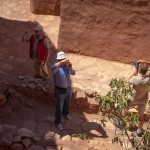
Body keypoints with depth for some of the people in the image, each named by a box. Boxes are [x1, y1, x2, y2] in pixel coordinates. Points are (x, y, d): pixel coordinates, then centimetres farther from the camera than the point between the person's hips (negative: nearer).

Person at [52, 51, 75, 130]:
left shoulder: (66, 65, -7)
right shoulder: (56, 67, -22)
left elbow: (73, 73, -21)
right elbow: (55, 67, -48)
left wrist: (70, 68, -43)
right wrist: (62, 62, -64)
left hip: (68, 88, 6)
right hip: (60, 90, -5)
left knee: (67, 103, 29)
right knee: (59, 107, 8)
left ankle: (65, 113, 58)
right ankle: (58, 122, 27)